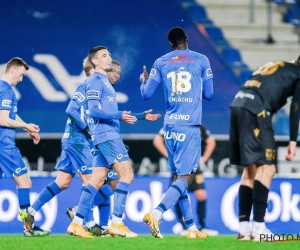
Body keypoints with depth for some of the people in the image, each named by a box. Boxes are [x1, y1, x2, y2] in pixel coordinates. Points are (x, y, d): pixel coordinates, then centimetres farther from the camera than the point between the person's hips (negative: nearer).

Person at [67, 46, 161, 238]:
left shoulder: (105, 82, 22)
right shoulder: (95, 81, -7)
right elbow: (94, 111, -17)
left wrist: (142, 116, 29)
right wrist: (120, 116, -24)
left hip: (110, 135, 9)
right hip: (106, 135, -9)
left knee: (97, 181, 6)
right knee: (127, 174, -13)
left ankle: (77, 223, 5)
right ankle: (117, 223, -14)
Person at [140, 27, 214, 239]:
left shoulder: (161, 63, 7)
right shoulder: (201, 60, 2)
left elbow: (146, 94, 9)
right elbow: (209, 94, 8)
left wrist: (144, 81, 31)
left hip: (170, 126, 4)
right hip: (190, 126, -4)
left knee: (179, 176, 11)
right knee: (185, 177, -7)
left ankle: (191, 227, 12)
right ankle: (156, 214, -27)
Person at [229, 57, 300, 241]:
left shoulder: (275, 67, 32)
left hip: (238, 106, 8)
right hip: (255, 110, -8)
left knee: (251, 169, 11)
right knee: (266, 167, -8)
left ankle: (244, 228, 7)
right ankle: (258, 227, -16)